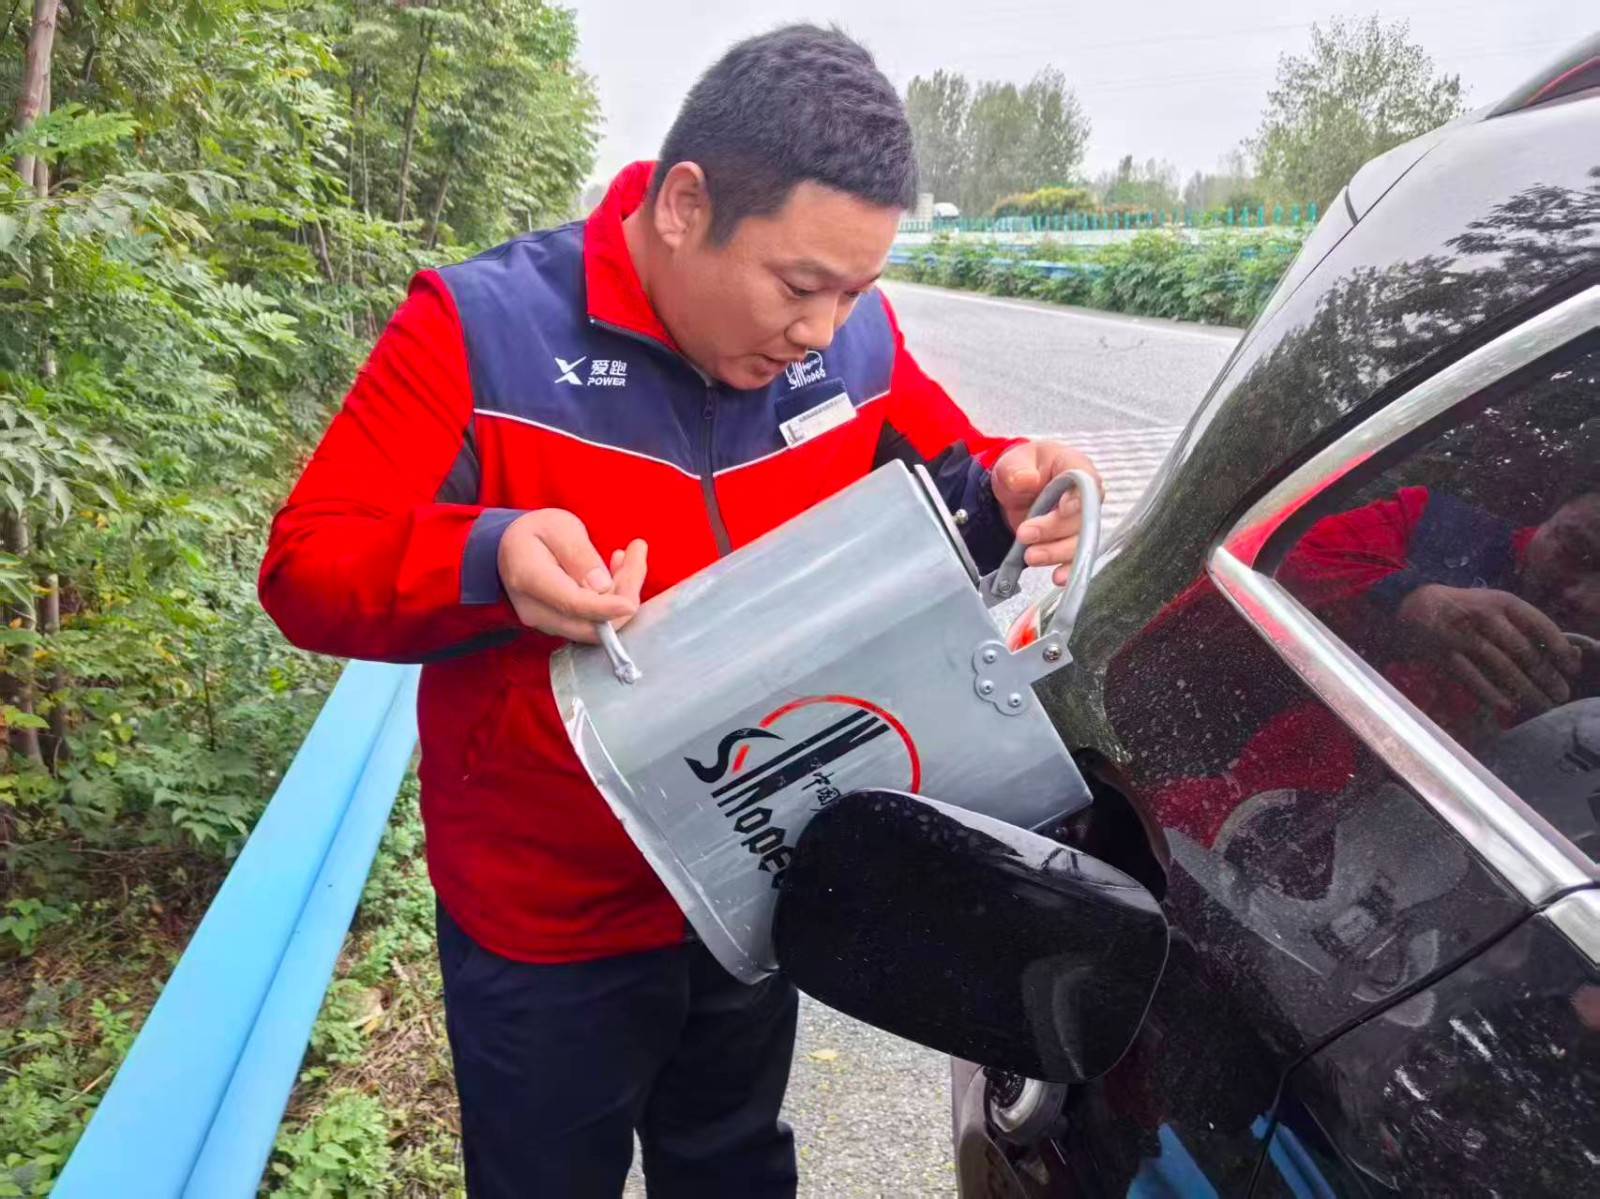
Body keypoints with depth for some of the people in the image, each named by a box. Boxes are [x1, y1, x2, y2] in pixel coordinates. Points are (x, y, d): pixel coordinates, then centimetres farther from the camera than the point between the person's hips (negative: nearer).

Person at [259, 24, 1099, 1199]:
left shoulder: (853, 340, -7)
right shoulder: (485, 327, -19)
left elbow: (941, 478, 5)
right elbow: (309, 568, -18)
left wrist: (1006, 495, -19)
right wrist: (487, 557, -37)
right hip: (546, 929, -3)